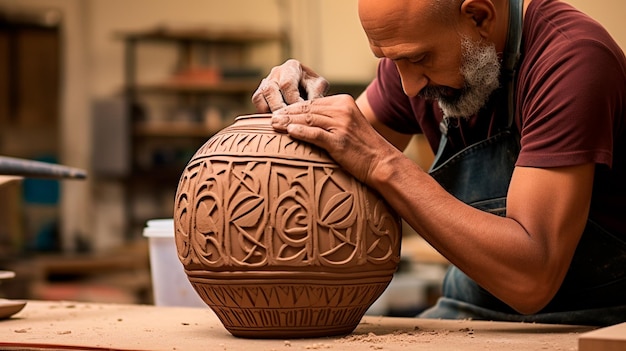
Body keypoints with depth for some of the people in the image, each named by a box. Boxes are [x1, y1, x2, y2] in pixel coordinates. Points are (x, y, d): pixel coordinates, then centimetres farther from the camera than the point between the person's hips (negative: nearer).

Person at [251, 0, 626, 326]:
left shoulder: (572, 58, -24)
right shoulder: (414, 45, -3)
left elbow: (531, 280, -30)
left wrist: (384, 164, -31)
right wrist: (307, 106, -9)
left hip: (594, 329, -5)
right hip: (468, 311, 5)